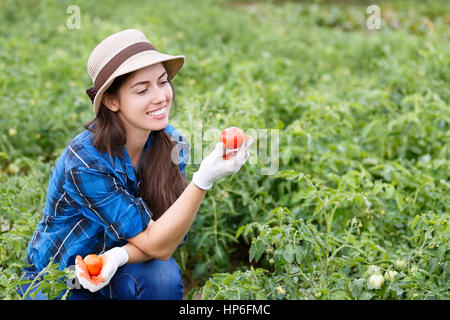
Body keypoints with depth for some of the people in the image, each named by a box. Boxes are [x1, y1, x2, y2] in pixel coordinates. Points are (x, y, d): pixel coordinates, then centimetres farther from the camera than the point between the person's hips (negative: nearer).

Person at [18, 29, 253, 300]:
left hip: (119, 275, 3)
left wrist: (120, 255, -32)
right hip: (56, 284, -3)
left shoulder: (172, 144, -12)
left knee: (163, 275, -28)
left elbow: (166, 235, -10)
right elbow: (157, 246, -27)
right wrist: (204, 179, -42)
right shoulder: (85, 162, -28)